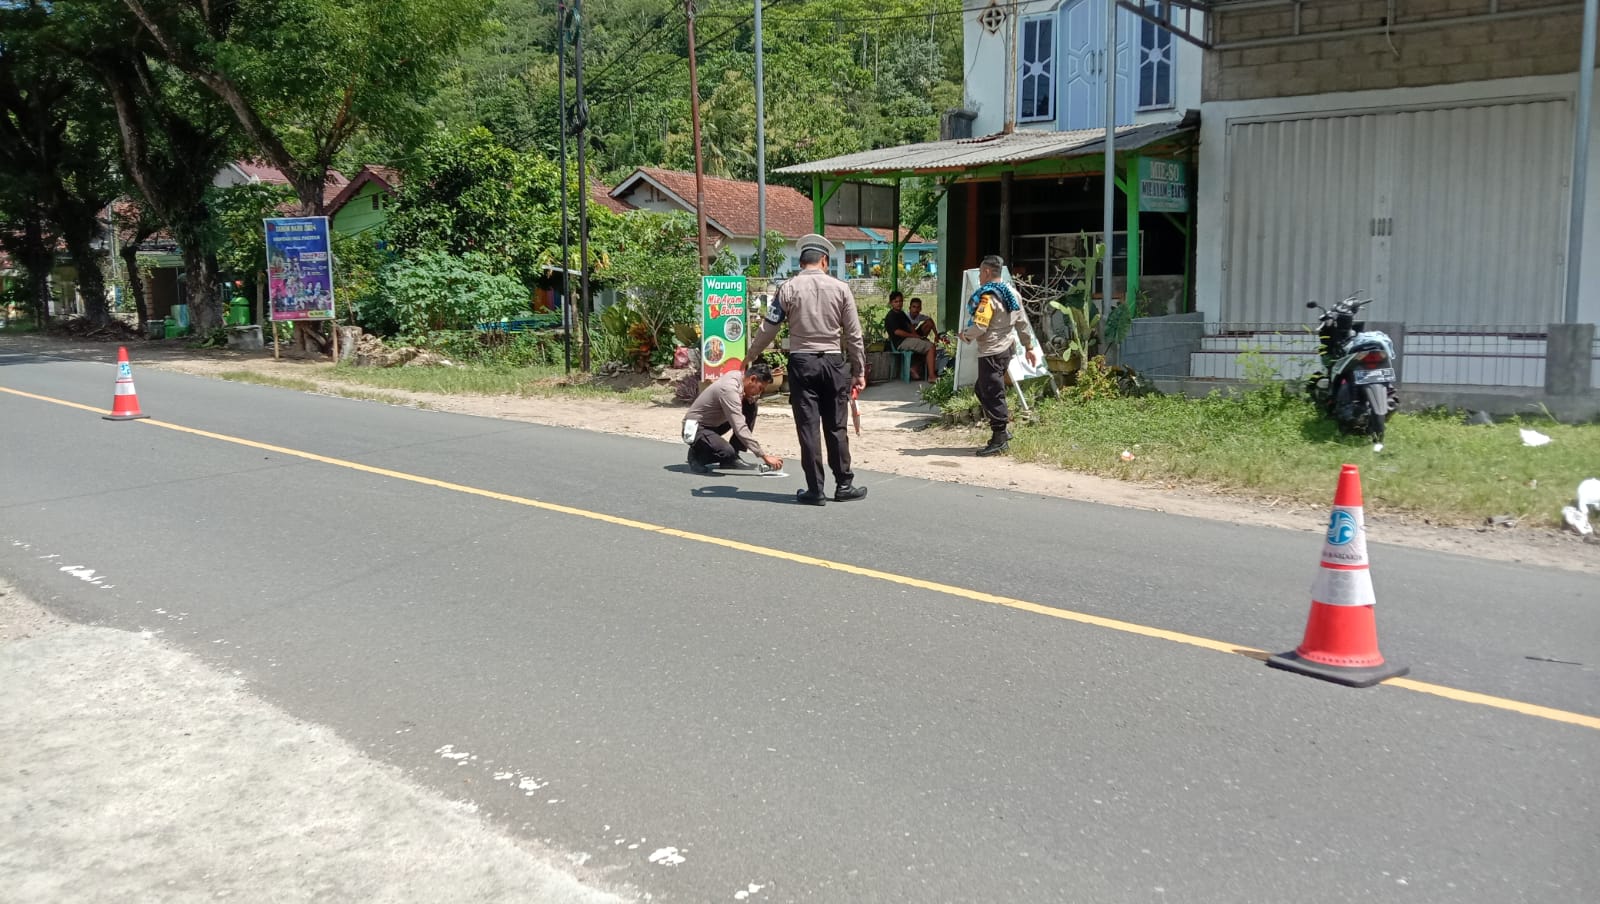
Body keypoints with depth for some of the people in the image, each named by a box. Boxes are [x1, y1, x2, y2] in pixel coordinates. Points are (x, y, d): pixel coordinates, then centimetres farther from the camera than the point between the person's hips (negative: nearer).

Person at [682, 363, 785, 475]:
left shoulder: (738, 375, -4)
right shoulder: (729, 389, -29)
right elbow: (740, 429, -34)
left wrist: (753, 399, -12)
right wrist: (764, 456, -33)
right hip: (696, 427, -9)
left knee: (752, 407, -1)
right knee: (727, 453, -34)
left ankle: (732, 458, 2)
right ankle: (697, 454, 0)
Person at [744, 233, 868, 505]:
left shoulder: (788, 288, -2)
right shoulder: (840, 288, 1)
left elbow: (767, 329, -1)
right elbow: (854, 335, 2)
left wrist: (748, 358, 13)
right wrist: (859, 371, 10)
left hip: (802, 362, -1)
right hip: (833, 362, 1)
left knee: (808, 427, 2)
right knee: (836, 427, 9)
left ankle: (815, 490, 4)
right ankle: (844, 485, 15)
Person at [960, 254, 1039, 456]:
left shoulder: (988, 296, -17)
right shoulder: (1010, 293, 10)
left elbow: (979, 326, -23)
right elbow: (1022, 322, 15)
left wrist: (965, 335, -3)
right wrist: (1029, 346, 21)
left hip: (991, 353, -10)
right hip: (1005, 349, 10)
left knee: (992, 395, -3)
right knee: (982, 390, 19)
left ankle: (999, 439, 2)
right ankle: (1003, 428, 21)